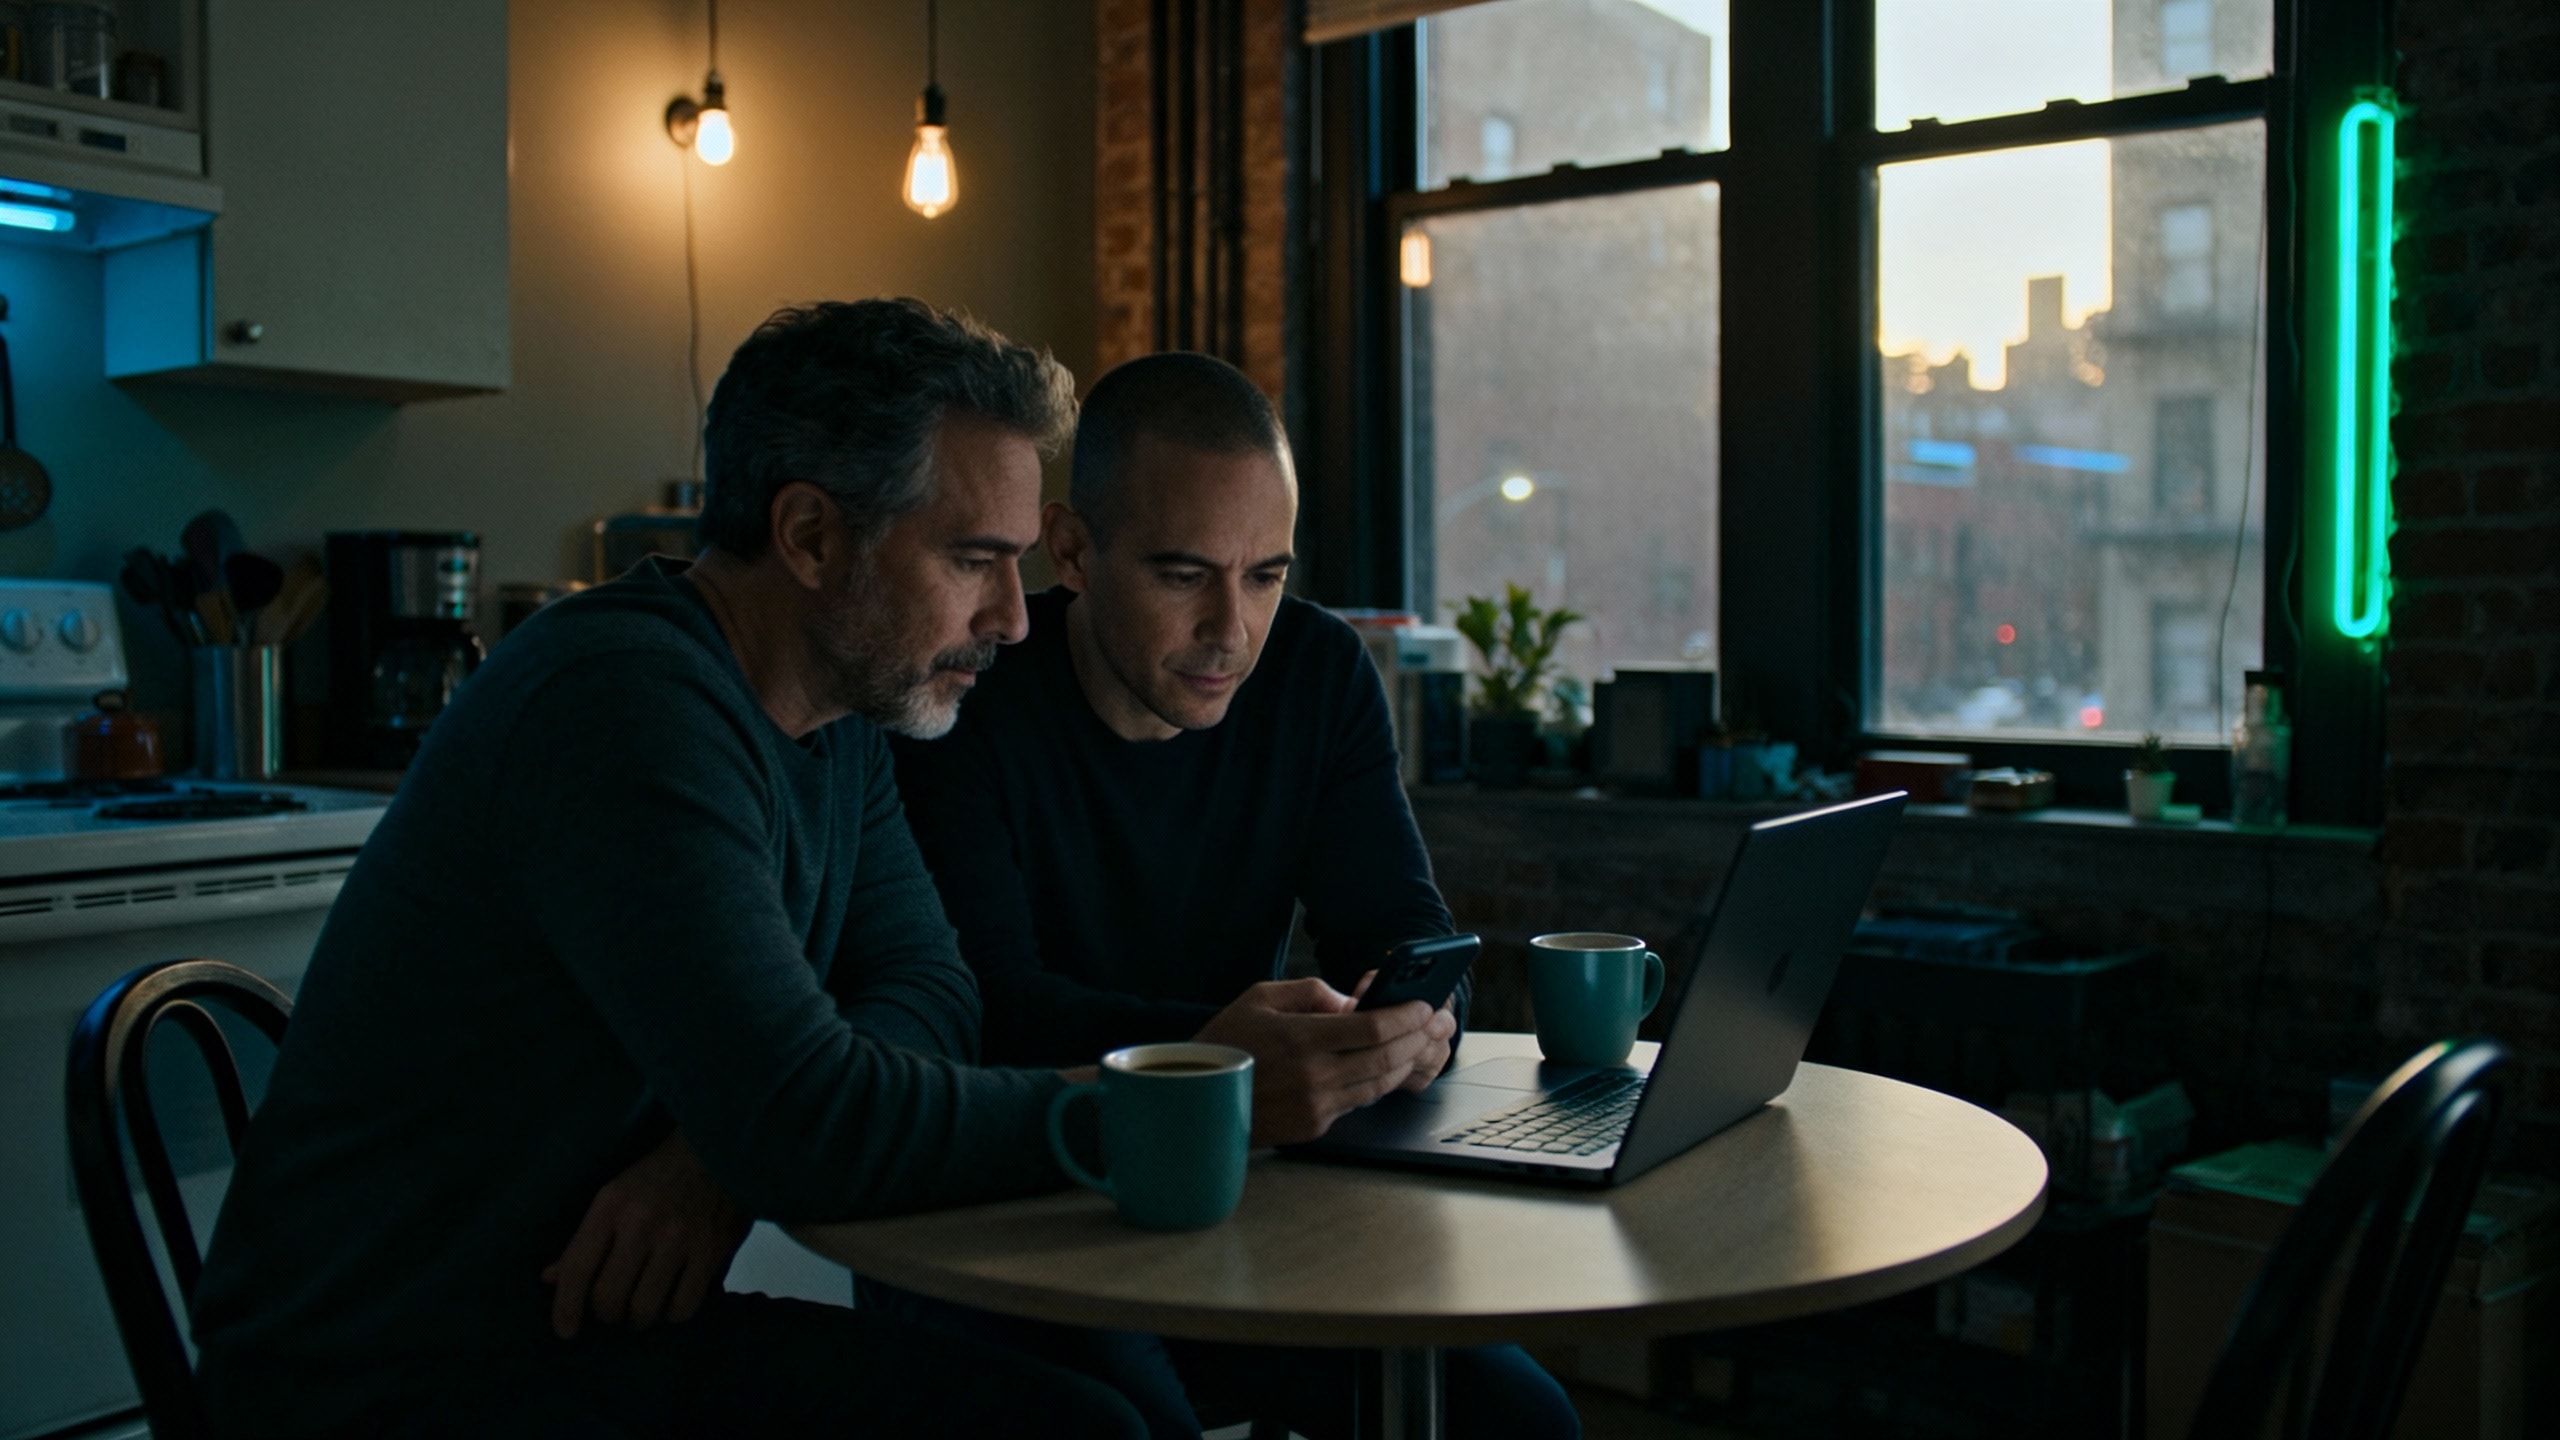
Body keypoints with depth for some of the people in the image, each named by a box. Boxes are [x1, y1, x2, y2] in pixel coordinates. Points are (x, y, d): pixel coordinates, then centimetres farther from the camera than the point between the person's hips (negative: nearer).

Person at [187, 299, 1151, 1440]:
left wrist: (728, 1150, -17)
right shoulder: (625, 699, -24)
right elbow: (808, 1130, -28)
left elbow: (927, 987, 2)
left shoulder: (842, 719, 6)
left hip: (629, 1322, 8)